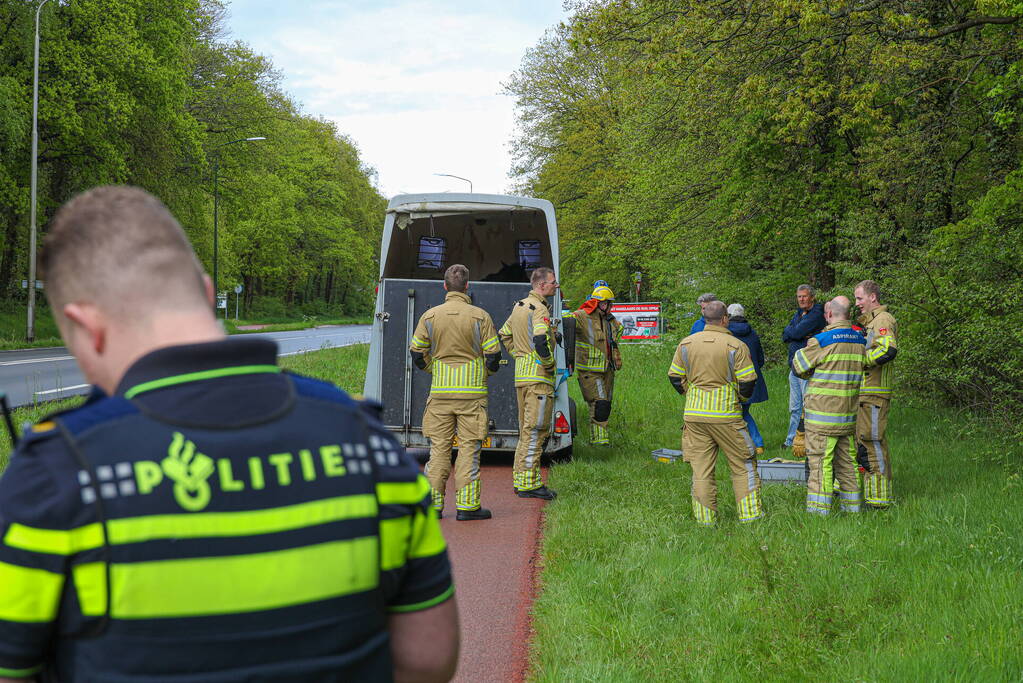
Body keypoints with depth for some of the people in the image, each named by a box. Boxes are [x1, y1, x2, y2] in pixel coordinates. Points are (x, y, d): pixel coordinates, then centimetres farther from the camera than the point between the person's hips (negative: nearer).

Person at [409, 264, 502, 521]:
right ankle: (467, 505, 2)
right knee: (469, 447, 2)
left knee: (439, 447, 8)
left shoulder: (430, 316, 1)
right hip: (472, 392, -2)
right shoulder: (480, 317, -6)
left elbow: (417, 354, 5)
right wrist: (485, 373, 17)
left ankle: (433, 503, 10)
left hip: (440, 392, 2)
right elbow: (493, 355, -3)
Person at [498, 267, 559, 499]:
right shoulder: (539, 309, -15)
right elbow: (540, 341, -30)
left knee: (526, 430, 15)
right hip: (539, 377, -10)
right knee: (535, 430, -7)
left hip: (522, 374, 10)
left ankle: (520, 480, 20)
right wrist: (549, 364, -16)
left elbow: (504, 335, 25)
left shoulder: (520, 306, 15)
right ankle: (528, 483, -6)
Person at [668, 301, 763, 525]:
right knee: (743, 464, 10)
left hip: (694, 414, 3)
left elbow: (675, 377, 8)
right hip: (725, 415, -3)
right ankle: (750, 514, 11)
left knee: (701, 468, 8)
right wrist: (741, 398, 12)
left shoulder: (686, 343, 4)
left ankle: (705, 518, 10)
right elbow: (748, 382, -8)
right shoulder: (736, 346, -8)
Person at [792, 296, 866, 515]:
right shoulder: (860, 341, 7)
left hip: (822, 414, -6)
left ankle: (818, 511, -4)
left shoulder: (821, 341, -13)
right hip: (849, 415, 6)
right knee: (847, 462, 15)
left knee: (820, 462, -3)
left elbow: (798, 367, -2)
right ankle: (852, 506, 21)